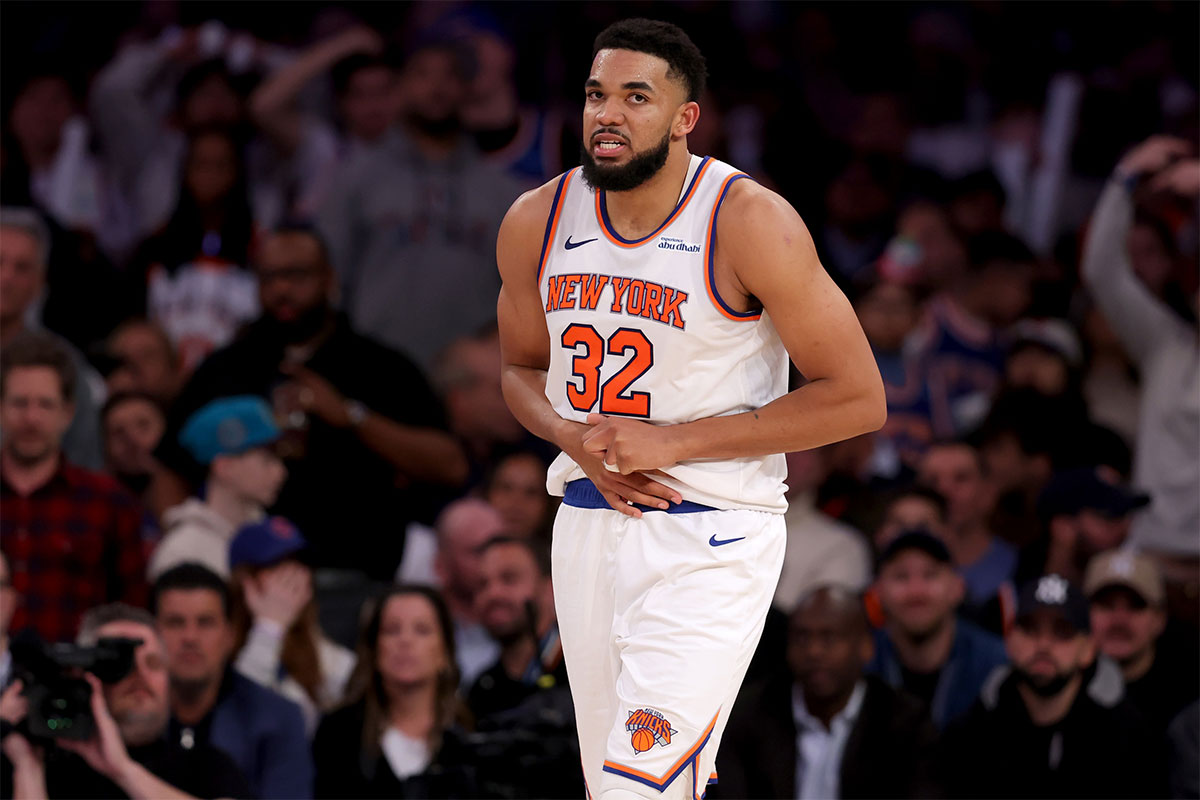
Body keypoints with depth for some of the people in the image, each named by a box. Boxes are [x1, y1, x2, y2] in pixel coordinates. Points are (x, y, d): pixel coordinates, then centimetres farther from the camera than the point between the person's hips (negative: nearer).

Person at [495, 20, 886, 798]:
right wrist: (576, 439, -6)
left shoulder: (750, 222, -14)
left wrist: (672, 443, -16)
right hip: (588, 523, 6)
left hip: (712, 537, -6)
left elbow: (857, 398, -13)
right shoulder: (537, 223, 1)